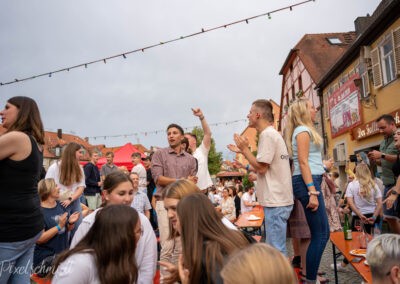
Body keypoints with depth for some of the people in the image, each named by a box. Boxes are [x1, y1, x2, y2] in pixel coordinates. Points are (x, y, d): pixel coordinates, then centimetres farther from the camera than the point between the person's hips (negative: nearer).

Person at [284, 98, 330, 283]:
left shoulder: (305, 130, 22)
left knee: (320, 233, 13)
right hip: (307, 182, -10)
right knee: (321, 234, -8)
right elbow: (303, 163, -17)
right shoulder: (303, 130, -8)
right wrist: (312, 192, -22)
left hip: (309, 181, 10)